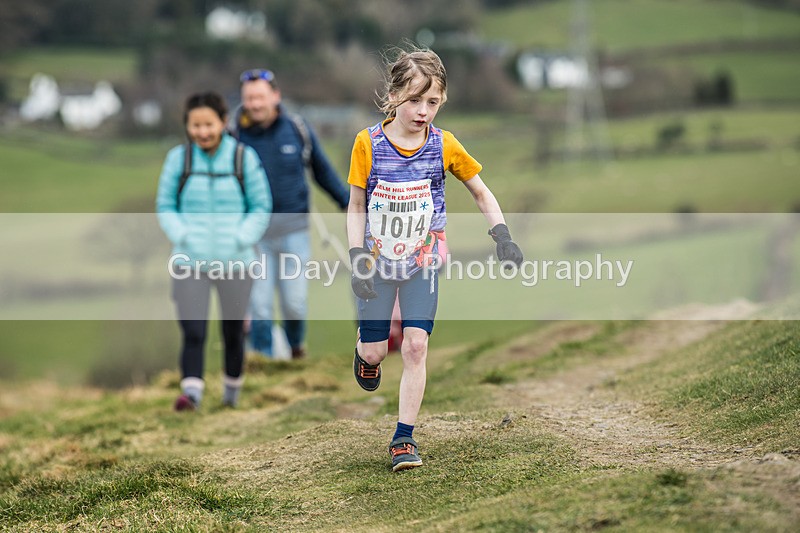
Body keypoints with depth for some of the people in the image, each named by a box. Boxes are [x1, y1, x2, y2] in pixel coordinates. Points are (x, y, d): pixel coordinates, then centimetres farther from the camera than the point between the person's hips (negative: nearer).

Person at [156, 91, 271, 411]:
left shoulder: (244, 158, -2)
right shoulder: (178, 158, 0)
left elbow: (261, 207, 4)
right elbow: (165, 206, 8)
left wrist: (240, 241, -11)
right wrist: (182, 238, -9)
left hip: (234, 262, 0)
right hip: (189, 262, 0)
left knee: (233, 332, 11)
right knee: (192, 332, -14)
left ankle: (233, 388, 32)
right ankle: (191, 391, -17)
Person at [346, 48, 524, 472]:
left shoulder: (444, 146, -9)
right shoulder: (369, 144, -13)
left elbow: (481, 193, 4)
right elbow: (356, 206, -4)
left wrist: (502, 235, -10)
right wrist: (357, 259, -12)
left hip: (422, 262, 0)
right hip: (378, 262, 0)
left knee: (416, 346, -8)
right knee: (374, 352, 2)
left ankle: (404, 438, 1)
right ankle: (366, 351, 41)